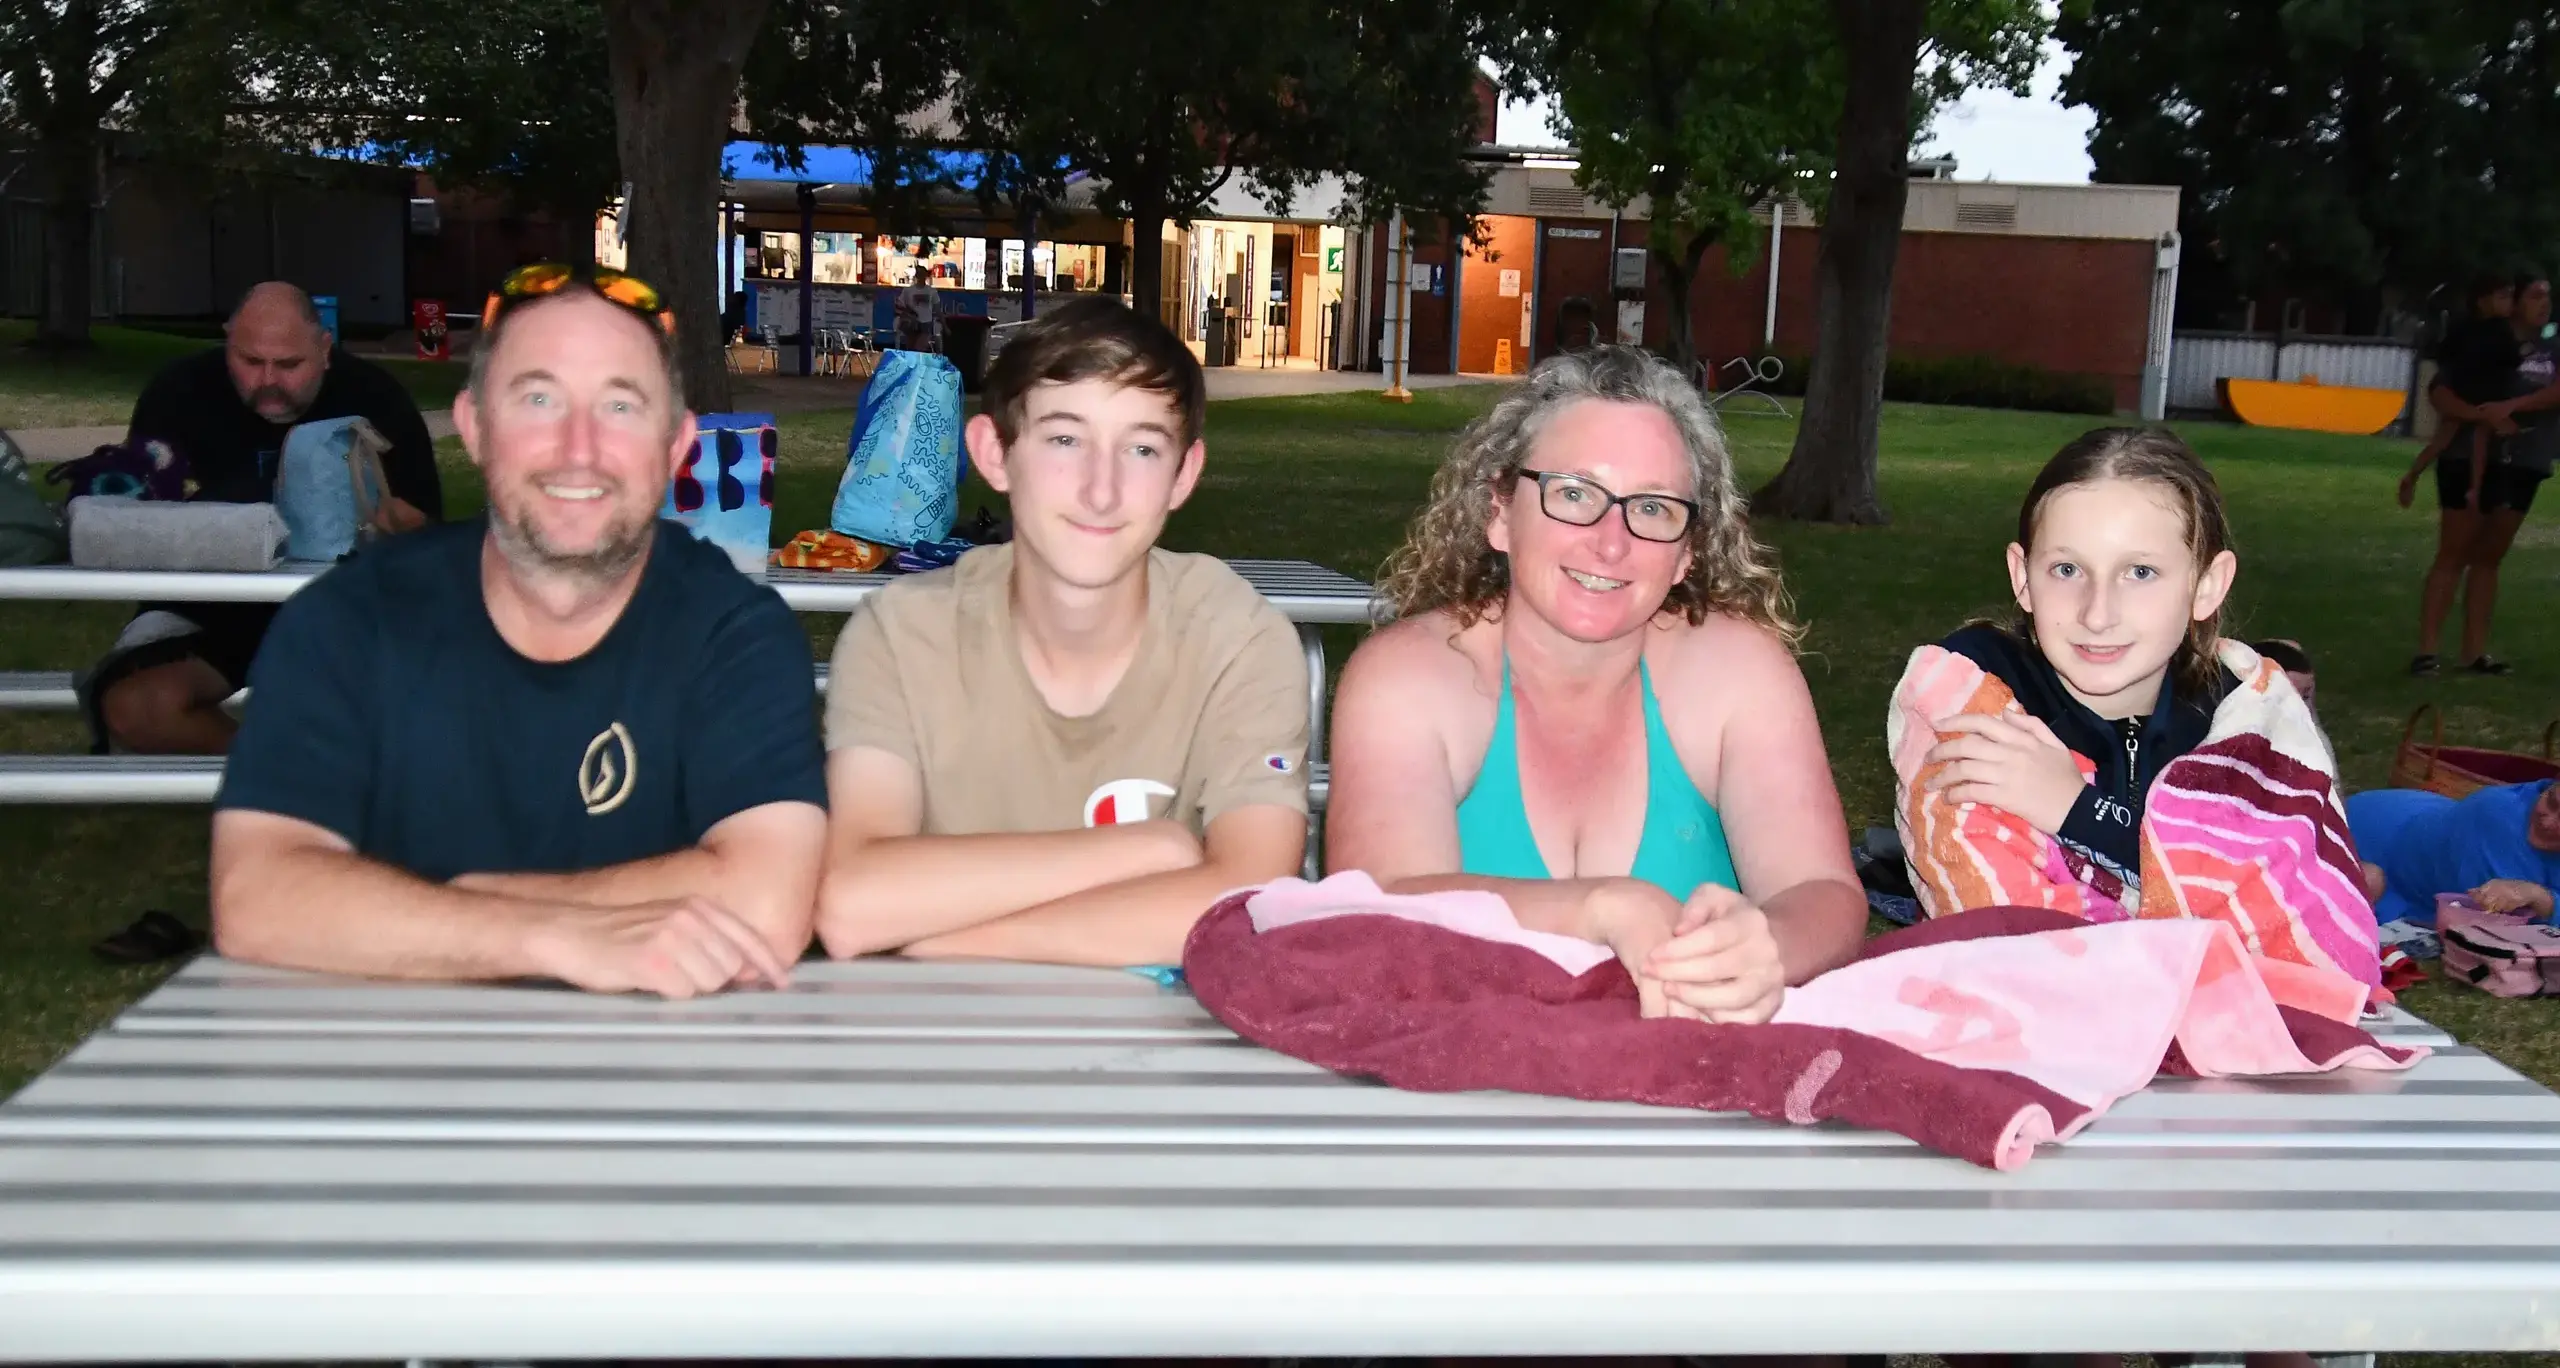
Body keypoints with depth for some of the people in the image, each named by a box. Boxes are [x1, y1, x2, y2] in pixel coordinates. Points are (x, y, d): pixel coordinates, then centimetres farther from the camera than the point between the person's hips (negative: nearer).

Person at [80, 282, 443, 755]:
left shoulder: (374, 395, -6)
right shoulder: (179, 391, -5)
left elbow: (422, 525, -6)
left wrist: (381, 517, -29)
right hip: (209, 604, 1)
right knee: (134, 707, -29)